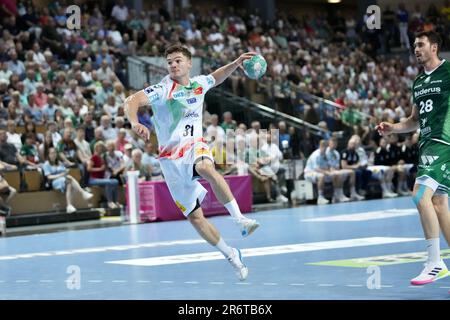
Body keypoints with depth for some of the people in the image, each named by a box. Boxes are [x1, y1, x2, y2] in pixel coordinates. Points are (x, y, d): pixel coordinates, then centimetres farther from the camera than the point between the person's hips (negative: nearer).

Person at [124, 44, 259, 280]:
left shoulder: (199, 84, 7)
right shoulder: (162, 90, -9)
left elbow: (217, 77, 31)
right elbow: (132, 101, -26)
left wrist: (236, 63, 15)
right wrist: (135, 123, -45)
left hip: (194, 146, 1)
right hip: (171, 158, -1)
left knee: (207, 168, -38)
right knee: (194, 216, -2)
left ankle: (240, 219, -38)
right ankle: (231, 256, 15)